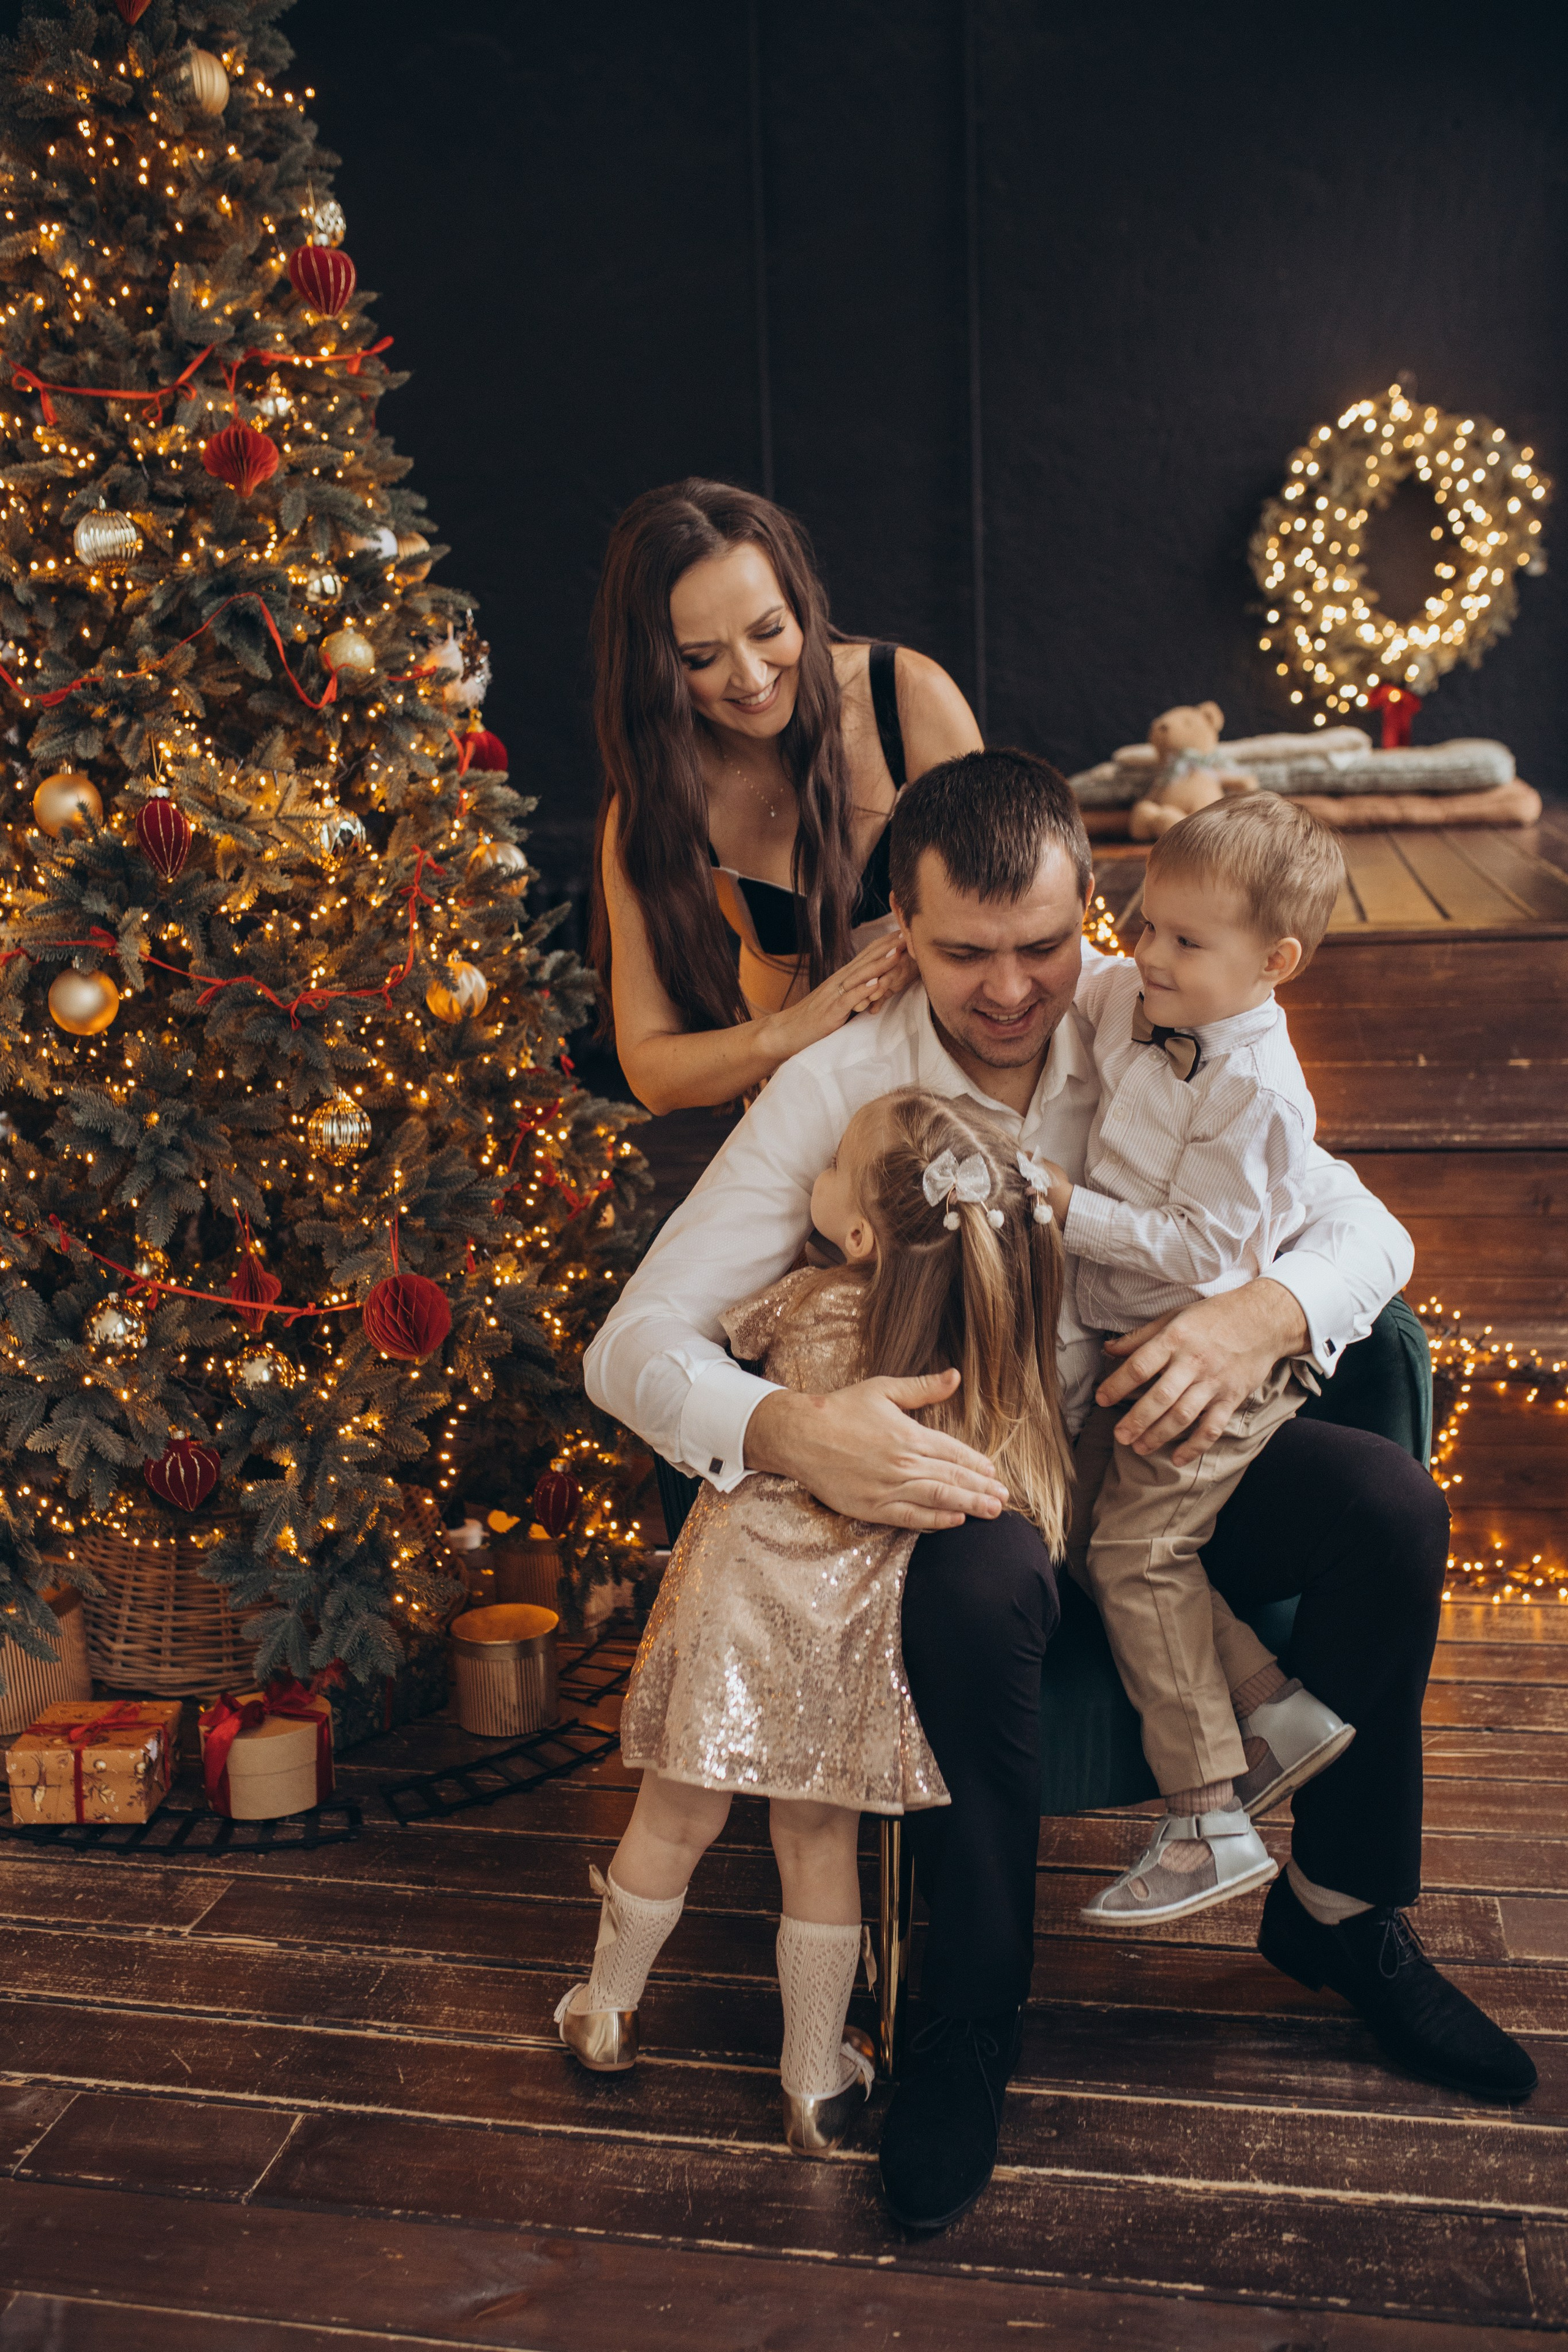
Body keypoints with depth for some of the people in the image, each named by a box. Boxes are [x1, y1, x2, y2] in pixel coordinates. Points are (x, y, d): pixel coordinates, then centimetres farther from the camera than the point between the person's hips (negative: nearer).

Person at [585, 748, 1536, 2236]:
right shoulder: (834, 1092, -14)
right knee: (974, 1588, -37)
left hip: (1149, 1450, 3)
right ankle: (972, 2012, -12)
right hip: (958, 1483, -3)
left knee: (1393, 1508, -23)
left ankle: (1337, 1910, 4)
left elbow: (1365, 1231, -2)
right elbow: (635, 1344, -17)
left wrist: (1267, 1315, -27)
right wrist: (786, 1430, -39)